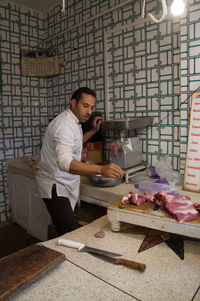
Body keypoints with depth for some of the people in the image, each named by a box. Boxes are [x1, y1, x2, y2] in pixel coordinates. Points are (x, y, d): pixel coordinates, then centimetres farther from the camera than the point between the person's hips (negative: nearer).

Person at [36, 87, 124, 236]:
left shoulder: (73, 121, 11)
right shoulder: (64, 124, -22)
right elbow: (65, 162, -38)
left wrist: (93, 131, 18)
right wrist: (101, 169, -50)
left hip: (64, 185, 10)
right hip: (55, 187, -10)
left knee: (67, 232, 14)